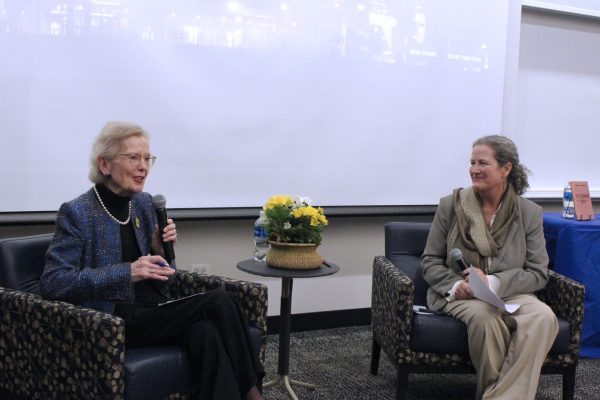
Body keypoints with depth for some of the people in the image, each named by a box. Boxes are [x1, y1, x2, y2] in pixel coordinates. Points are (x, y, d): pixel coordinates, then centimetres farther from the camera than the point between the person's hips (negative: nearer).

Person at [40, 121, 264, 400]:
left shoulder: (144, 203, 10)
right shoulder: (76, 213, -8)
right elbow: (52, 283, -18)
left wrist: (161, 250, -8)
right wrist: (127, 272, -25)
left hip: (153, 311, 6)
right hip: (113, 322, -6)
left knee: (206, 333, -29)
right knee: (218, 302, -24)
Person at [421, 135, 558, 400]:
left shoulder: (530, 213, 4)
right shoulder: (451, 205, 4)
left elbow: (538, 273, 0)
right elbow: (429, 261, 6)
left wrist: (493, 283, -17)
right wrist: (455, 285, -14)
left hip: (511, 294, 1)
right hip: (458, 296, -1)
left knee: (543, 317, -31)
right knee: (484, 317, -36)